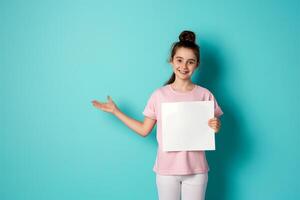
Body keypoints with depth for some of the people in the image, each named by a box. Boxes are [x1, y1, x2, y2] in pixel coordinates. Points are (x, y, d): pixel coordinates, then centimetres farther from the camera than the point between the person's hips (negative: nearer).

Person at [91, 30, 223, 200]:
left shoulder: (205, 95, -3)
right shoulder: (159, 95, -1)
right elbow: (144, 130, 4)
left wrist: (216, 127, -17)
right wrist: (115, 111, 5)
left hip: (196, 170, 0)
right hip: (166, 169, 0)